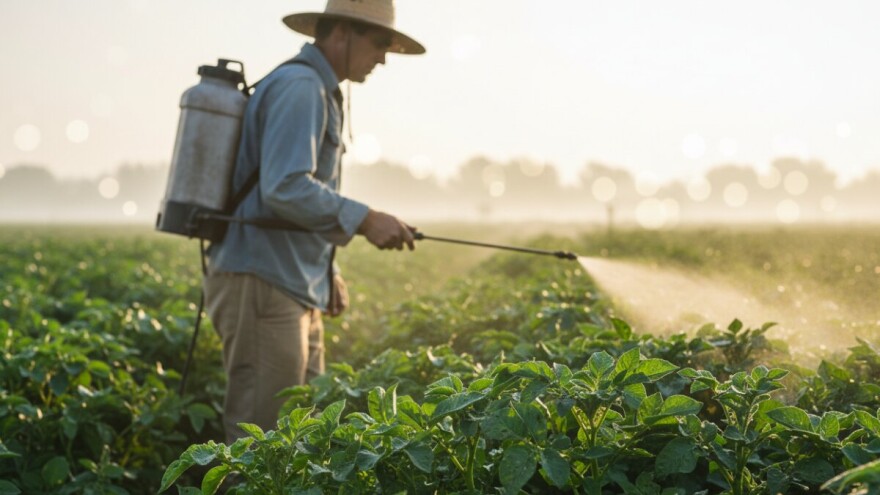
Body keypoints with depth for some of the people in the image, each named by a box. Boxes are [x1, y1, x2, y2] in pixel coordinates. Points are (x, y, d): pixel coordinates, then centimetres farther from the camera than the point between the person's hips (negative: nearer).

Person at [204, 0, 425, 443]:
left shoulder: (318, 90, 20)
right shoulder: (299, 86, -13)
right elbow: (285, 188, -24)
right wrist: (365, 221, -20)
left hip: (297, 290, 11)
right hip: (263, 287, -11)